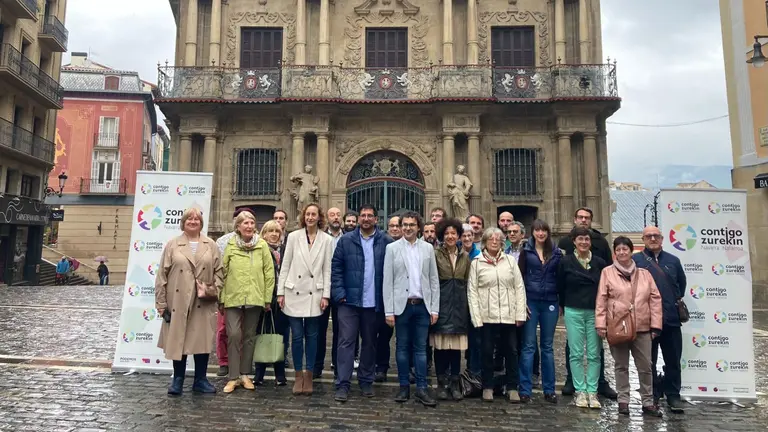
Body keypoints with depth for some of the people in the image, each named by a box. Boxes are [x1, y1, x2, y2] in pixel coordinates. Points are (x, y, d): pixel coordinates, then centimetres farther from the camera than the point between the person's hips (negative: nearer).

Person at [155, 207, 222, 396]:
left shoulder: (211, 246, 9)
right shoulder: (172, 245, 5)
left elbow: (218, 271, 9)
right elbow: (162, 275, 1)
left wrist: (215, 289, -8)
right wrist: (162, 303, -3)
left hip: (203, 303, 1)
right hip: (178, 302, -1)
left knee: (202, 340, 4)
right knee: (178, 340, 4)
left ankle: (200, 380, 17)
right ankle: (178, 380, 17)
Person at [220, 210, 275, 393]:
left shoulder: (262, 245, -1)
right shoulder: (230, 245, 1)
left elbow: (269, 272, 1)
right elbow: (223, 273, 3)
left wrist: (268, 298, -1)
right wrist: (221, 299, 3)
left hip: (255, 298, 1)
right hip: (233, 298, 0)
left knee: (249, 336, 10)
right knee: (234, 335, -7)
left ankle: (245, 374, 22)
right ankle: (233, 377, 5)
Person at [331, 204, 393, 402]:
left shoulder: (386, 242, -1)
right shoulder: (346, 240, 1)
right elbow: (336, 268, 0)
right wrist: (339, 294, -9)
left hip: (374, 302, 1)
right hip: (350, 300, 0)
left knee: (370, 342, 13)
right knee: (346, 341, 0)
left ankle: (366, 380, 27)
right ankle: (343, 384, 5)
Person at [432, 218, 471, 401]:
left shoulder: (465, 256, 10)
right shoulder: (436, 255, -1)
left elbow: (468, 281, 12)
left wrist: (468, 304, 6)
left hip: (459, 304, 3)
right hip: (441, 302, -3)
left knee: (457, 345, 5)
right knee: (441, 345, 0)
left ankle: (454, 384, 15)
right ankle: (442, 383, 12)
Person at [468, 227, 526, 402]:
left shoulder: (510, 261, 7)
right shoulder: (477, 263, 2)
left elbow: (519, 288, 5)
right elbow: (472, 291, -1)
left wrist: (520, 313, -1)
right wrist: (476, 317, -8)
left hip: (509, 315, 2)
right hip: (487, 316, -1)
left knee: (511, 351, 7)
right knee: (487, 352, 6)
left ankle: (512, 387, 19)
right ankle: (488, 387, 20)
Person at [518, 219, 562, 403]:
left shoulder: (556, 253, 7)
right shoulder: (526, 251, 2)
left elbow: (560, 279, 8)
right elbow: (520, 277, 0)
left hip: (550, 303, 2)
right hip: (531, 302, -2)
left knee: (547, 346, 10)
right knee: (528, 346, 0)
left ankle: (549, 389, 17)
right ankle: (525, 389, 5)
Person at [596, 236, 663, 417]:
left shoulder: (644, 273, 9)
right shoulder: (607, 272, 2)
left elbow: (655, 299, 7)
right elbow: (601, 300, -2)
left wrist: (655, 325, 0)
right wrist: (601, 324, -9)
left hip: (642, 328, 2)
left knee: (645, 366, 7)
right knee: (621, 366, 7)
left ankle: (648, 402, 18)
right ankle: (623, 401, 16)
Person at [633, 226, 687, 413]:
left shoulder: (673, 261, 11)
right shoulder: (635, 260, -1)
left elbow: (681, 283, 23)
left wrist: (677, 300, 15)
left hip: (671, 319, 3)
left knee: (673, 360, 6)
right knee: (649, 360, 8)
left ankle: (673, 395, 18)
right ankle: (652, 395, 19)